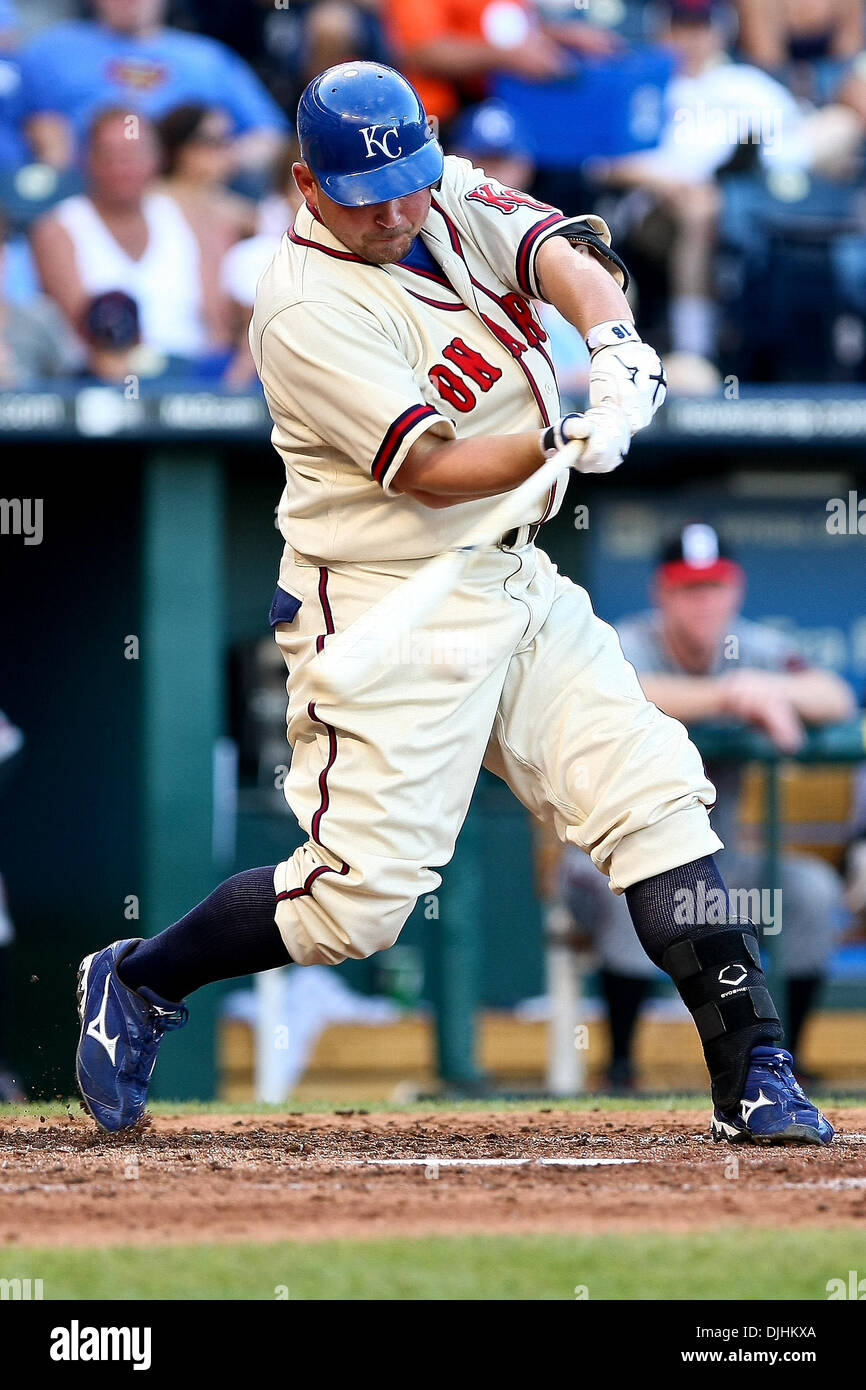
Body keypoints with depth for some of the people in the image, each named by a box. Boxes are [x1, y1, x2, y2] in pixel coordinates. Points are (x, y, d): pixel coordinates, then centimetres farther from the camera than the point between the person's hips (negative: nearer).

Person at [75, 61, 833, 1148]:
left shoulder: (453, 201, 5)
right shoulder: (307, 306, -17)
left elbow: (563, 252, -12)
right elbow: (428, 471, -21)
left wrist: (613, 343, -33)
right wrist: (568, 446, -34)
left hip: (518, 587, 7)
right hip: (390, 613, -7)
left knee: (659, 801, -3)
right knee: (360, 893, -10)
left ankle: (753, 1080, 0)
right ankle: (137, 983, 13)